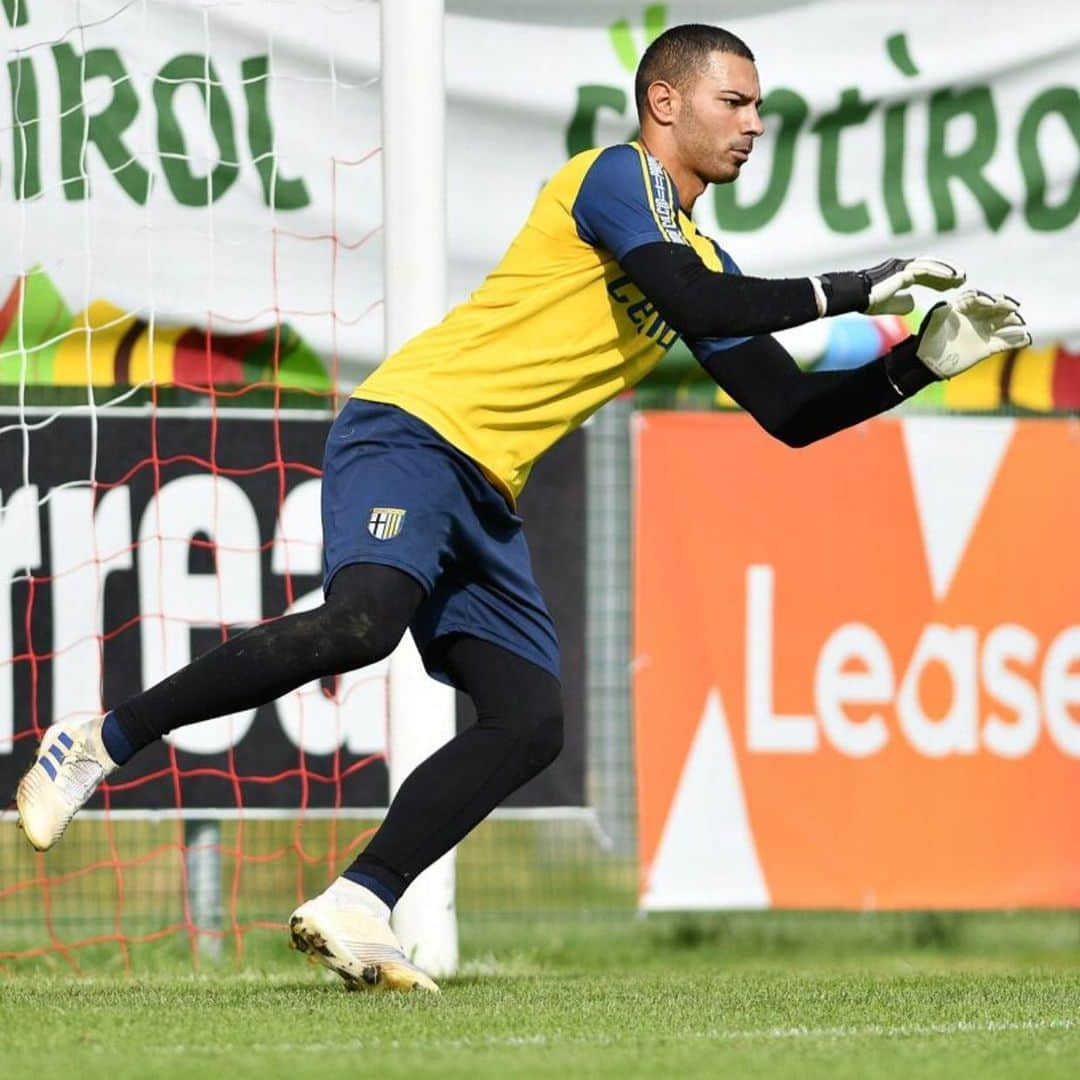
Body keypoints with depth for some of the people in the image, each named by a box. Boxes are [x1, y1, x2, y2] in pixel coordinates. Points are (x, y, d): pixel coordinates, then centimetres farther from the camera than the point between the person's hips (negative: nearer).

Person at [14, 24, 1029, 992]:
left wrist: (923, 362, 12)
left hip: (484, 496, 9)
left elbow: (790, 413, 23)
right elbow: (698, 306, -20)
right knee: (363, 618, -33)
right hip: (410, 431, -9)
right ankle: (102, 741, -23)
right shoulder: (619, 177, -4)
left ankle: (354, 908, -7)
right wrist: (852, 290, -12)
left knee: (530, 720, -6)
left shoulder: (702, 256, 22)